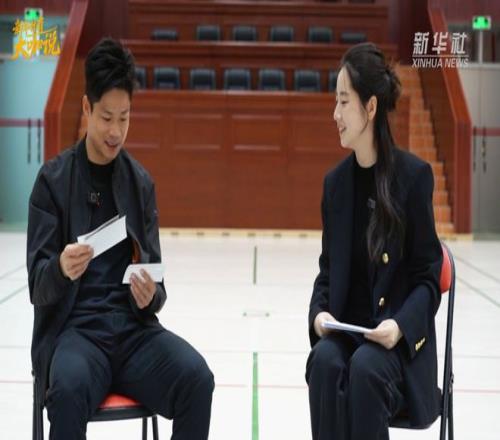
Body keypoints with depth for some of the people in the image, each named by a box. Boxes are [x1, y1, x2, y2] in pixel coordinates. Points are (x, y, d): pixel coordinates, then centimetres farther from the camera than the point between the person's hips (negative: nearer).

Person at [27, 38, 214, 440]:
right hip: (75, 326, -3)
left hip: (133, 327, 3)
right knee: (68, 388, -36)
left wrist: (151, 296, -14)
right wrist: (61, 269, -26)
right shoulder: (53, 179, 1)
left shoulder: (141, 182, 10)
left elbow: (154, 281, 10)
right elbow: (38, 287, -3)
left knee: (197, 378, -25)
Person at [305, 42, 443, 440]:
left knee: (365, 368, -33)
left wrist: (401, 325, -22)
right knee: (325, 361, -29)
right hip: (344, 331, 3)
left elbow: (427, 277, -4)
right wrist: (319, 311, -9)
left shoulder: (414, 175, -7)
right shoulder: (335, 182, 6)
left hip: (399, 340, -3)